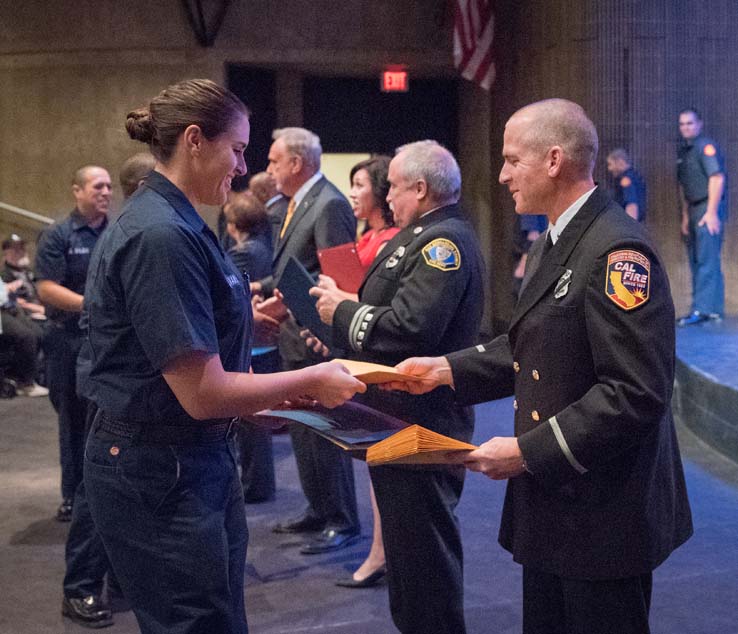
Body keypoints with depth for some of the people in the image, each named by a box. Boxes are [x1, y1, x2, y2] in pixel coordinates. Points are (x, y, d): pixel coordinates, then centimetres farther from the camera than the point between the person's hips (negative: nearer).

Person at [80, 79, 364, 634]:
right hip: (160, 477, -10)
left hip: (198, 462, 10)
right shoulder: (161, 236, -22)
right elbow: (203, 394, -22)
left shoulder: (176, 223, 9)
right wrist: (310, 380, -11)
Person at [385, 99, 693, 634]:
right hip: (551, 499, 9)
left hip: (602, 510, -9)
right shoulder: (553, 243, 11)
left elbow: (637, 394, -26)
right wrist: (446, 370, 4)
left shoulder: (617, 250, -21)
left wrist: (528, 451, -22)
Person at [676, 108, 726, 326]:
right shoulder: (682, 150, 17)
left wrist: (711, 212, -22)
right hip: (694, 210, 10)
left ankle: (703, 309, -14)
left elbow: (717, 178, -18)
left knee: (706, 261, -12)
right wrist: (685, 216, 19)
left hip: (709, 209, -9)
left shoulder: (706, 146, -10)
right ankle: (714, 309, 16)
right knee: (696, 261, 10)